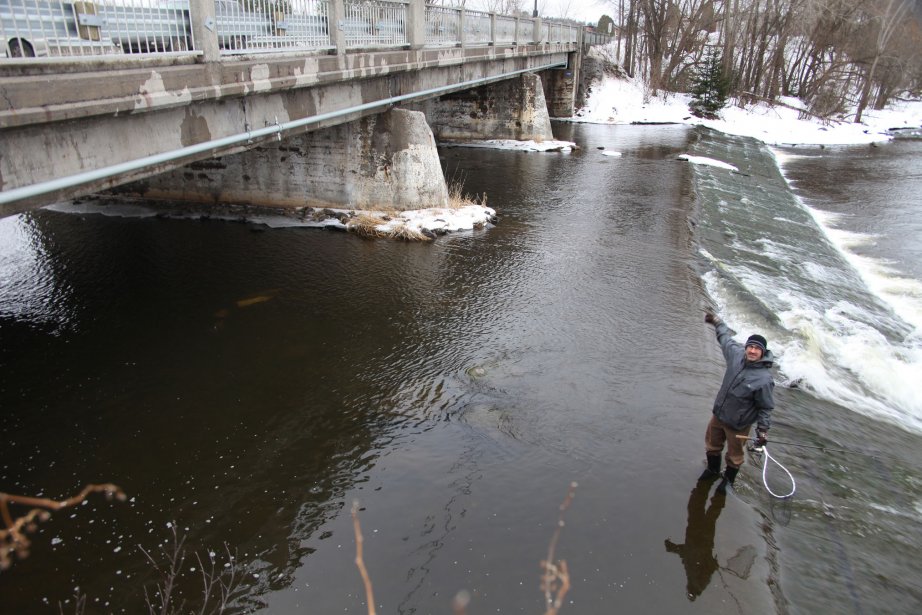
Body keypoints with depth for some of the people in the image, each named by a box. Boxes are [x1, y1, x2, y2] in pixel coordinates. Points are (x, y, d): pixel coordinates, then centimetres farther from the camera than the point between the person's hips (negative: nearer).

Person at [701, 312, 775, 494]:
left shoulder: (764, 379, -29)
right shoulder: (737, 354, -13)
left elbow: (766, 407, -18)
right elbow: (726, 338, 9)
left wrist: (763, 430, -20)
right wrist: (717, 322, 21)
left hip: (738, 424, -6)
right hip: (718, 415, 6)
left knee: (734, 455, 15)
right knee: (712, 444, 26)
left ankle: (729, 479, 43)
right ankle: (713, 470, 54)